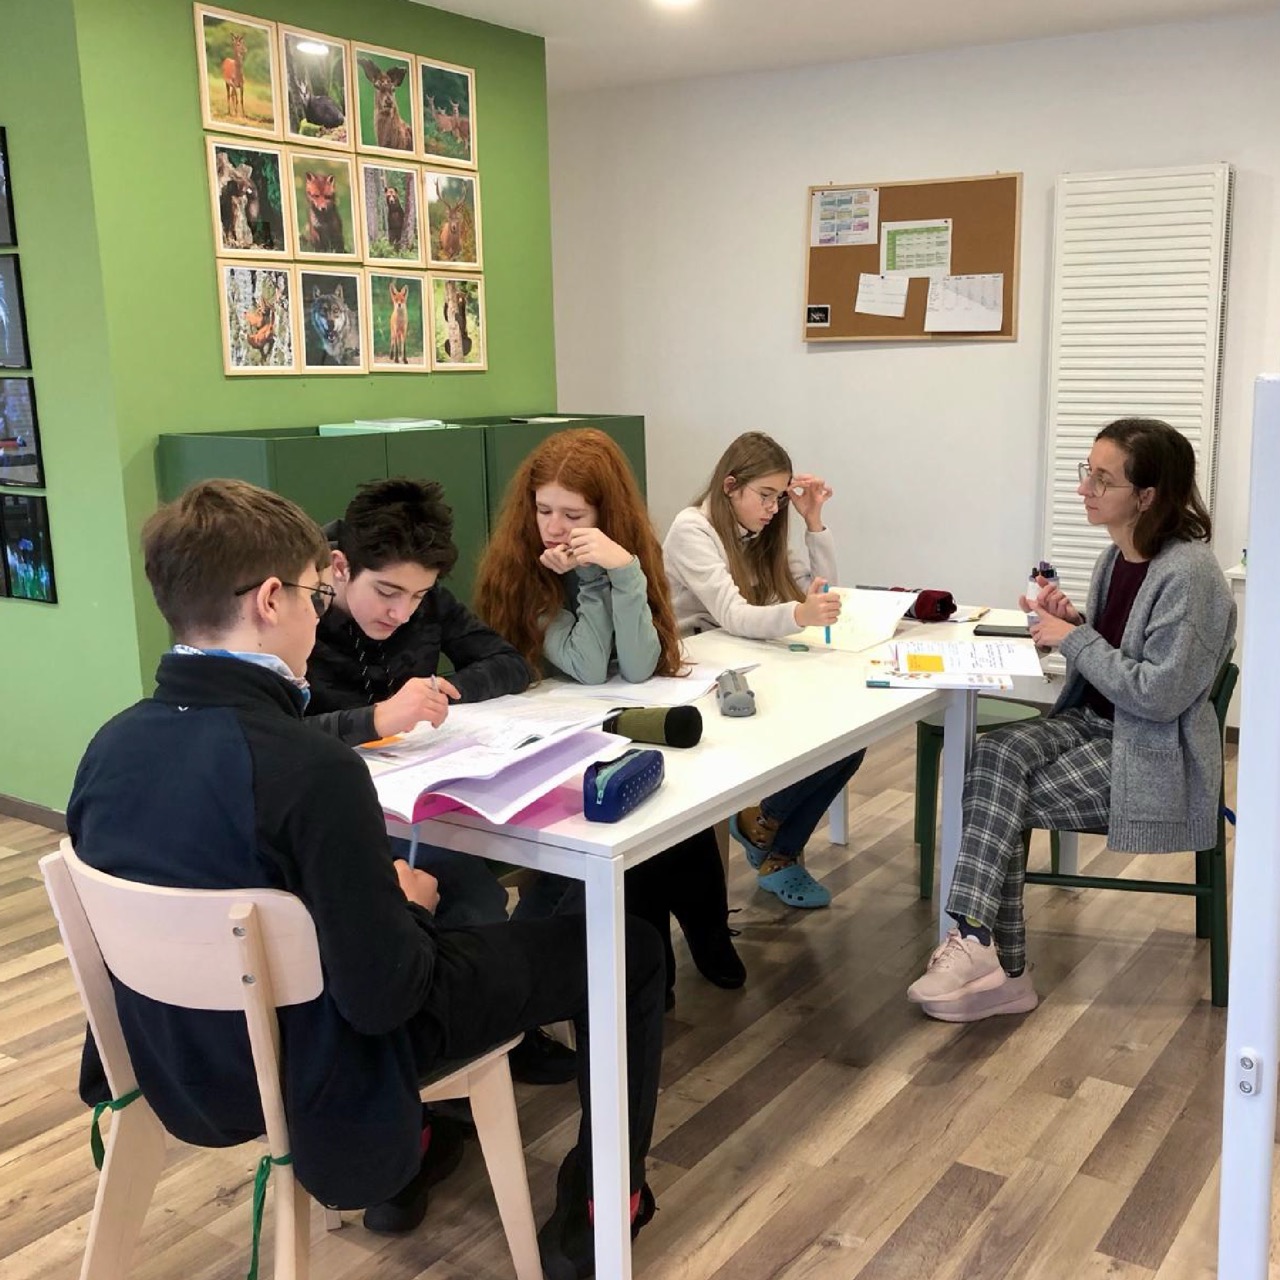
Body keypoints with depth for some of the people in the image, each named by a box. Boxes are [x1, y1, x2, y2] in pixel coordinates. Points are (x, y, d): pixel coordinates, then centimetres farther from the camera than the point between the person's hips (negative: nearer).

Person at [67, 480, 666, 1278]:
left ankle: (405, 1157, 41)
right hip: (315, 1081, -7)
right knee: (625, 946, 7)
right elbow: (382, 995, -26)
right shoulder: (310, 768, -32)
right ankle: (594, 1213, 23)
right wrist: (410, 908, -5)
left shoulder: (111, 746, -9)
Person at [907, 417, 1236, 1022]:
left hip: (1151, 755, -7)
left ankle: (979, 945, -7)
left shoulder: (1187, 574, -19)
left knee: (996, 798, -20)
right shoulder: (1117, 556, 7)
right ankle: (988, 955, -23)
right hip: (1093, 722, 7)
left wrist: (1075, 639, -15)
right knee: (992, 753, -21)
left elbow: (1160, 693, -22)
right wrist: (1069, 620, 0)